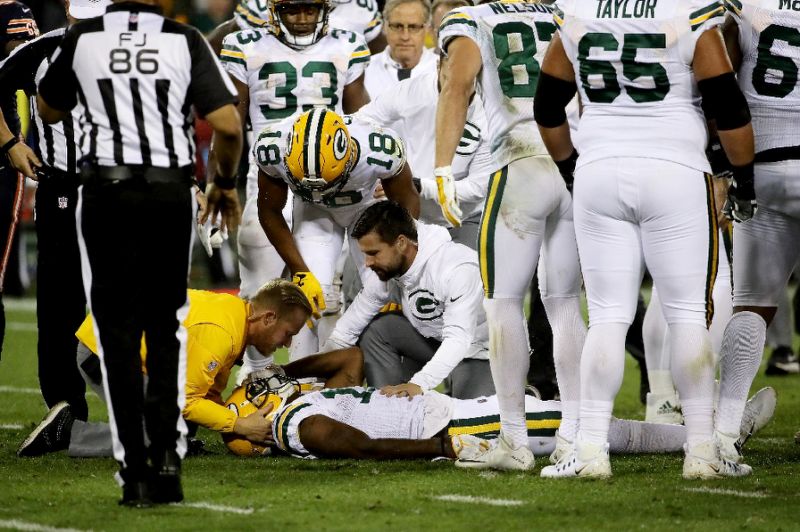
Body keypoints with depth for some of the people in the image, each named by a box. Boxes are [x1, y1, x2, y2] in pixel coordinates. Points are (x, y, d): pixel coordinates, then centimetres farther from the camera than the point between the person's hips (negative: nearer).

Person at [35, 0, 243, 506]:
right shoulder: (185, 42, -3)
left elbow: (49, 111, 16)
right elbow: (228, 125, -7)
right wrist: (227, 175, 12)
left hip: (105, 194, 0)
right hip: (170, 195, 0)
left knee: (118, 332, 5)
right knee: (166, 329, 15)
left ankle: (135, 469, 1)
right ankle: (167, 454, 3)